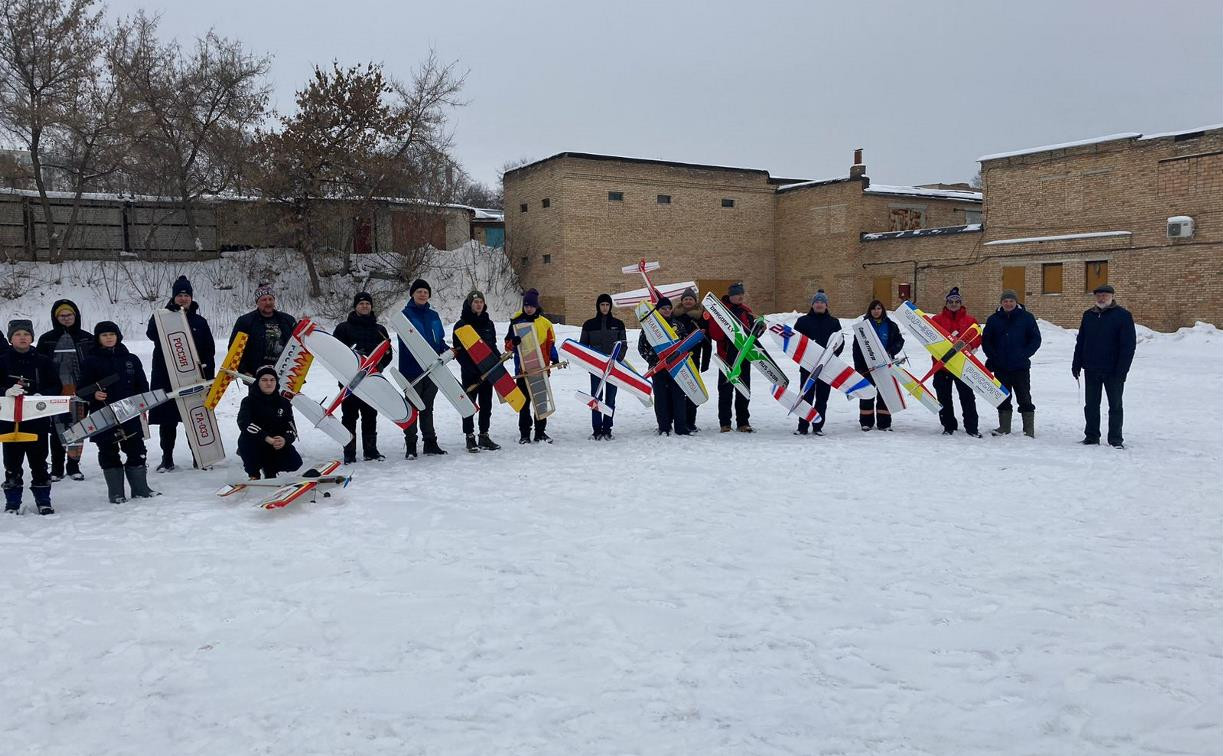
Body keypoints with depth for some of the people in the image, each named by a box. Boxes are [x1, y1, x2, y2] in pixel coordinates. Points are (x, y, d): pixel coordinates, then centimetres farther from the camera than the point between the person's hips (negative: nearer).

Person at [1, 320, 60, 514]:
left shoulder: (43, 362, 5)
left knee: (39, 461, 6)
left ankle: (43, 501, 14)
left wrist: (42, 396, -15)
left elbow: (56, 387, 3)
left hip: (38, 420, 0)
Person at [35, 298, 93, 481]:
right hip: (56, 392, 0)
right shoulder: (47, 340, 4)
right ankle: (57, 468, 14)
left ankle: (74, 466, 18)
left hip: (79, 391, 0)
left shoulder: (87, 339, 5)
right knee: (57, 430, 4)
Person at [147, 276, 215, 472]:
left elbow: (209, 350, 9)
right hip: (166, 377, -1)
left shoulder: (200, 322, 9)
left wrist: (209, 375, 1)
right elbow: (151, 333, -16)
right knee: (167, 420, 4)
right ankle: (167, 458, 13)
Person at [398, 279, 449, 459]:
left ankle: (430, 443, 20)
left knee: (427, 406, 14)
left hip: (432, 368, 6)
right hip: (412, 368, -5)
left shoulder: (433, 315, 13)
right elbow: (405, 342, -14)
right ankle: (410, 445, 5)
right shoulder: (406, 314, -5)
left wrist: (446, 350, -3)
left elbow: (439, 340, 18)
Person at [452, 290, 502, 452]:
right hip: (470, 372, -5)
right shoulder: (461, 325, -5)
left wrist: (499, 358, 1)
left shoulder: (488, 324, 12)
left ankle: (484, 436, 18)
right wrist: (471, 368, -19)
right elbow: (458, 350, -8)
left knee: (486, 404, 9)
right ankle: (470, 437, 6)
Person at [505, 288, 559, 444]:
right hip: (522, 368, -2)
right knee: (524, 402, 2)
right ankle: (524, 433, 8)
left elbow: (550, 344, 11)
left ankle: (540, 432, 17)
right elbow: (508, 344, 1)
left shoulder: (545, 323, 6)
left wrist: (554, 359, -3)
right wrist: (513, 342, -22)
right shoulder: (516, 321, 2)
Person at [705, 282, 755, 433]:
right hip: (727, 356, -5)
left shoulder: (746, 310, 12)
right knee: (725, 390, 1)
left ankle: (743, 422, 16)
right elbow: (715, 335, -14)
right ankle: (725, 423, 6)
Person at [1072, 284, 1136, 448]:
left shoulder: (1123, 315, -6)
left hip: (1113, 371, -5)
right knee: (1091, 405, 10)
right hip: (1091, 370, 5)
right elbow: (1080, 341, 14)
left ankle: (1115, 438, 11)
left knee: (1115, 405, 4)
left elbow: (1129, 344, -10)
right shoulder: (1088, 316, 9)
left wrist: (1122, 369, -16)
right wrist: (1076, 364, 8)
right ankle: (1091, 436, 20)